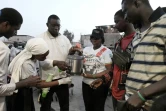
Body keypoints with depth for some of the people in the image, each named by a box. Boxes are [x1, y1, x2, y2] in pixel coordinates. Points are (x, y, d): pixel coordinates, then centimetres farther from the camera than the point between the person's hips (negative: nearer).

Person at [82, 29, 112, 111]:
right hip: (86, 83, 5)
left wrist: (93, 76, -18)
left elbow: (109, 70, -12)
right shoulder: (86, 50, 7)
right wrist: (82, 72, -6)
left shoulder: (106, 51, -8)